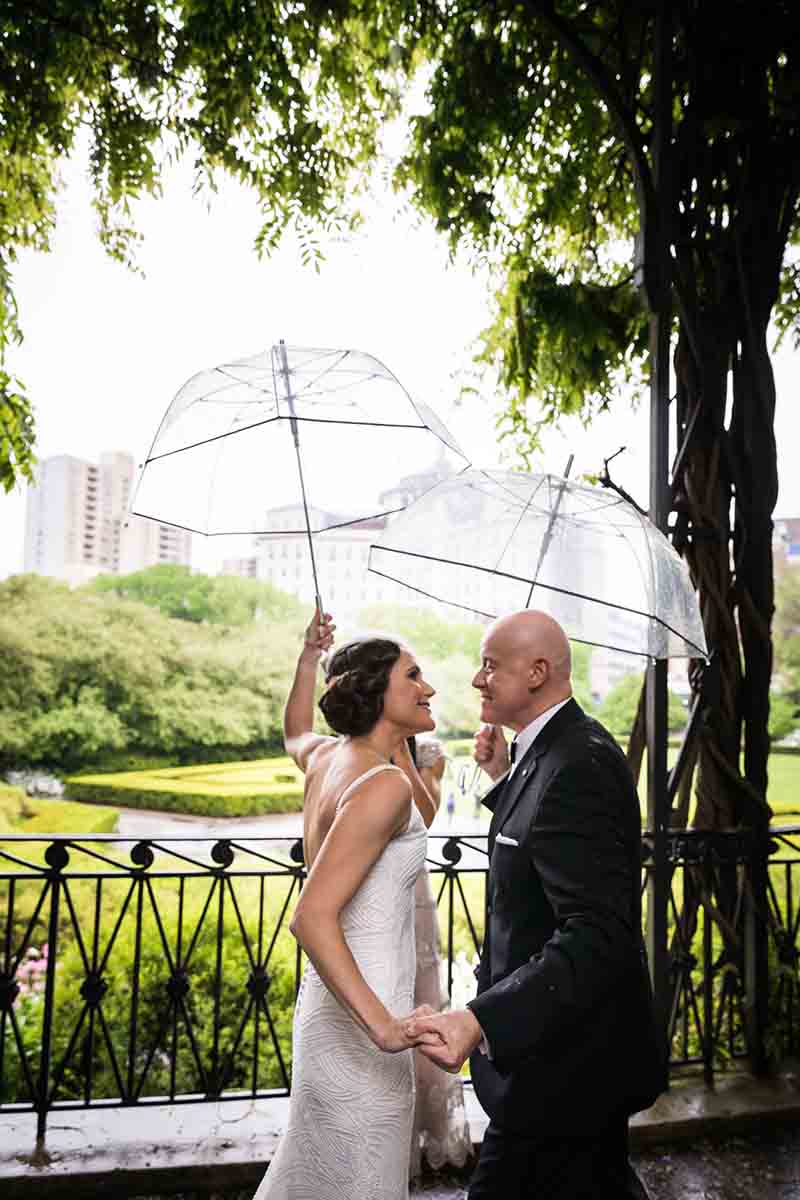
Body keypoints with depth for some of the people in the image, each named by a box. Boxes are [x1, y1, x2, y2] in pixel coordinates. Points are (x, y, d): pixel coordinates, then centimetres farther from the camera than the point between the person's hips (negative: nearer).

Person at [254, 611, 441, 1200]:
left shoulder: (327, 755, 4)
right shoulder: (384, 783, -21)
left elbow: (295, 734, 32)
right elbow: (313, 918, -27)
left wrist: (309, 658, 26)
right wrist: (384, 1027, -32)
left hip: (338, 1004, 9)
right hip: (358, 1021, -9)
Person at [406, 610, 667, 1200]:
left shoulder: (578, 767, -27)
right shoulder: (568, 746, 5)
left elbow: (598, 935, -34)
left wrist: (480, 1020, -44)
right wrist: (505, 778, 5)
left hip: (560, 1061, -10)